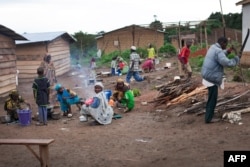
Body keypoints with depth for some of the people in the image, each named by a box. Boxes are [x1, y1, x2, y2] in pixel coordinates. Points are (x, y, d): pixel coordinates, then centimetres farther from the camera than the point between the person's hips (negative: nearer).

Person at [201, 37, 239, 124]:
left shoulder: (213, 47, 10)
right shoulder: (218, 51, -21)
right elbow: (227, 63, -31)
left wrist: (227, 52, 14)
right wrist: (236, 59, -14)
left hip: (208, 76, 10)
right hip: (212, 78, -10)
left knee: (212, 97, 22)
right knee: (212, 99, -1)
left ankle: (209, 114, 34)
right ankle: (208, 118, 5)